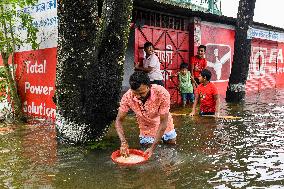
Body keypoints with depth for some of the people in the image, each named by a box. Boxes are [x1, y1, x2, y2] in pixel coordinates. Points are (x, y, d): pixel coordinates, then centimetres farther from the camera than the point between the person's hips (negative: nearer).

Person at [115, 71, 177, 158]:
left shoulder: (162, 93, -41)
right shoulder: (127, 97, -35)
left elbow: (163, 122, -35)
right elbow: (119, 120, -25)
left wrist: (153, 147, -39)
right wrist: (123, 142, -41)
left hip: (162, 120, 0)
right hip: (146, 124, 1)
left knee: (171, 141, 10)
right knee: (146, 144, 1)